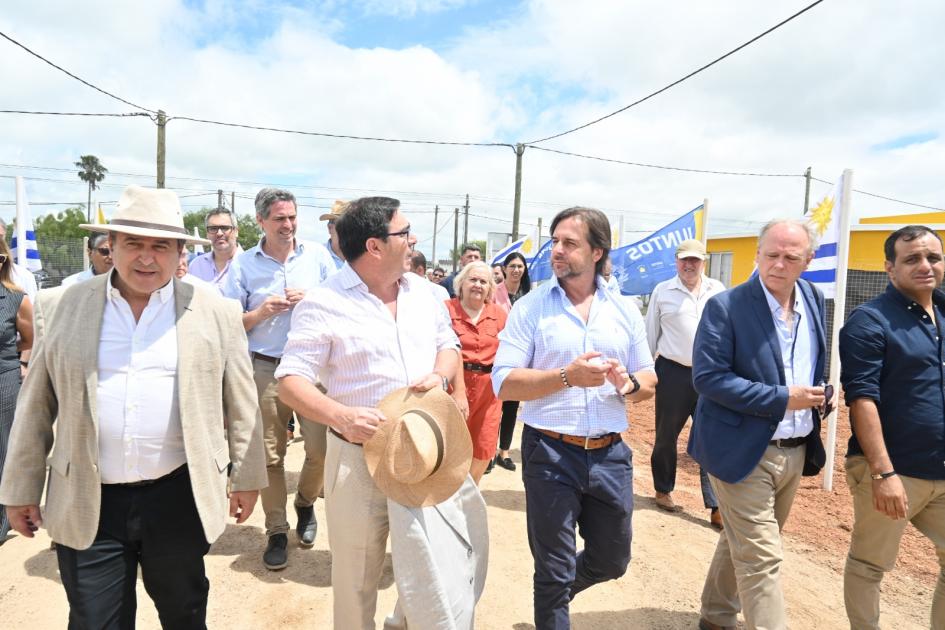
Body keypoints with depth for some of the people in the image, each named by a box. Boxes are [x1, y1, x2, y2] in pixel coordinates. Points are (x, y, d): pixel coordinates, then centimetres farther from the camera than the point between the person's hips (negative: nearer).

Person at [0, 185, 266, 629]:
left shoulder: (216, 313, -2)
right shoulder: (60, 306, 1)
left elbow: (241, 404, 2)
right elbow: (36, 406, 6)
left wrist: (246, 477, 5)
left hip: (180, 500, 0)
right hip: (86, 506, 1)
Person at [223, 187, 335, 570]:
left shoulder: (317, 255, 5)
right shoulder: (243, 264, 3)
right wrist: (261, 312, -13)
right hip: (266, 369, 0)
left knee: (321, 448, -3)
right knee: (270, 455, 6)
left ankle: (305, 503, 28)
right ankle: (276, 531, 22)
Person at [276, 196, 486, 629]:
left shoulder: (423, 292, 7)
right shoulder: (323, 303, -12)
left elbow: (448, 345, 18)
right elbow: (291, 382, -13)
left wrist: (440, 375, -6)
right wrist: (342, 417, -30)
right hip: (361, 455, -5)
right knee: (356, 579, 12)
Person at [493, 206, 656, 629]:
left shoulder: (625, 311, 5)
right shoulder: (530, 308, -6)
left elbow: (649, 381, 9)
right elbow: (504, 384, -12)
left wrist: (628, 384, -14)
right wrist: (568, 376, -23)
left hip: (611, 454, 4)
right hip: (550, 454, -4)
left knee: (612, 561, 22)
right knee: (553, 571, 11)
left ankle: (556, 594, 50)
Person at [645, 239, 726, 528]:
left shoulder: (718, 290, 6)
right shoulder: (662, 291, 2)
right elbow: (651, 334, 6)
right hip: (673, 373, -1)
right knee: (666, 436, 11)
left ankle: (716, 507, 6)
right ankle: (663, 491, 31)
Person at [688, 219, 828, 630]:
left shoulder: (813, 299, 6)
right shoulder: (725, 307, -16)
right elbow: (707, 376, -21)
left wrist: (815, 395, 2)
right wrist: (781, 399, -21)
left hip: (795, 452, 7)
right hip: (745, 451, -7)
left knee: (743, 544, 21)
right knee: (761, 557, -4)